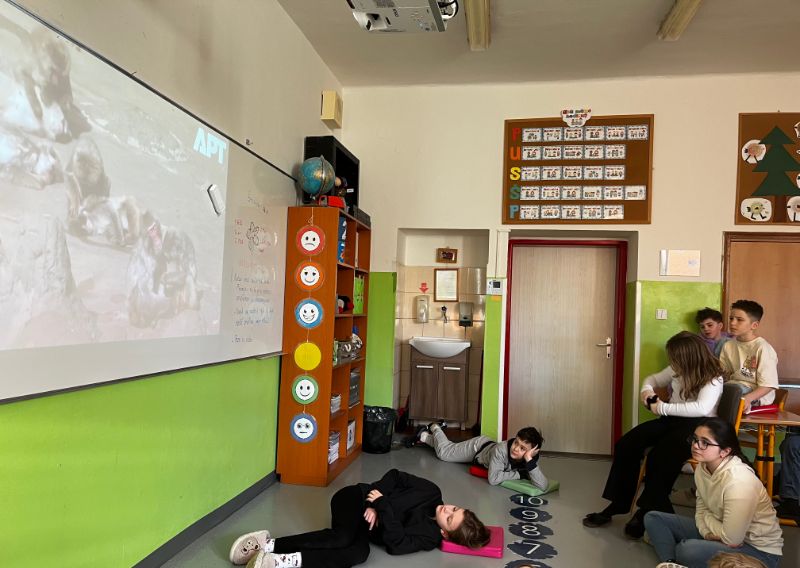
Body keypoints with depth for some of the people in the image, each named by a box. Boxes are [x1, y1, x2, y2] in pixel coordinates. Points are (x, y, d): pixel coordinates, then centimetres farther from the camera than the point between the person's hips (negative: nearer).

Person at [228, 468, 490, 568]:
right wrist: (374, 504, -15)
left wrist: (382, 506, -29)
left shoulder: (430, 537, -9)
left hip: (365, 516, 1)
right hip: (355, 499, 0)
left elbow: (396, 543, -22)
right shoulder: (432, 493, -7)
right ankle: (270, 544, -34)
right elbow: (395, 475, -3)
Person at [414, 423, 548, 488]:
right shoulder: (502, 448, -48)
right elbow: (493, 479, -48)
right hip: (478, 446, -4)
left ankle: (425, 437, 53)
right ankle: (435, 429, 42)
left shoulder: (532, 459, -35)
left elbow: (543, 486, -47)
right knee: (443, 452, 13)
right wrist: (519, 474, -45)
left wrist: (530, 461, -57)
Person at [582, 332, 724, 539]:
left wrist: (663, 408, -25)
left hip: (698, 427, -7)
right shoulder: (677, 370, 6)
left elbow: (702, 408, -32)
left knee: (659, 458, -33)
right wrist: (646, 390, -1)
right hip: (672, 421, 7)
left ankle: (648, 513, -10)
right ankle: (617, 504, -4)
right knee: (626, 445, -12)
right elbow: (653, 379, 24)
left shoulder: (713, 379, -14)